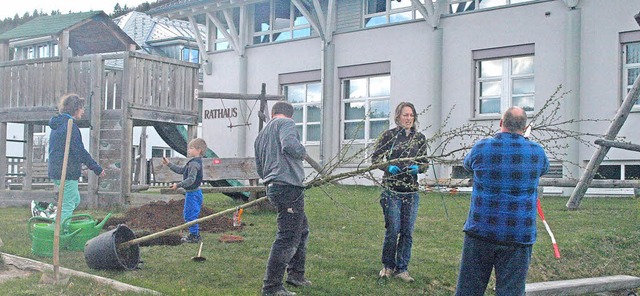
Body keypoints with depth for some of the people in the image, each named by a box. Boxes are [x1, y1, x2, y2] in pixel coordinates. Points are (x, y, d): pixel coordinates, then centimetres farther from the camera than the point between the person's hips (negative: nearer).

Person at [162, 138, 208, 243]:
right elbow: (181, 170, 21)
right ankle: (195, 233, 29)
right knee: (187, 213, 20)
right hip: (192, 192, 11)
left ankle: (194, 236, 4)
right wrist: (169, 164, 20)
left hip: (192, 193, -11)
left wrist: (178, 185, -25)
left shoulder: (194, 163, -20)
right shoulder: (194, 162, 13)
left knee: (190, 214, -3)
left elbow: (191, 179, -27)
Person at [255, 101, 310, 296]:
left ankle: (295, 274, 32)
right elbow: (289, 145, -24)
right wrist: (302, 152, -5)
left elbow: (260, 170, 24)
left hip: (273, 187, 10)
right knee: (287, 238, -7)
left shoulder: (261, 135, 21)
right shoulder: (286, 123, -4)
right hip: (289, 187, -10)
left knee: (302, 230, 24)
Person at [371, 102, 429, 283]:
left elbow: (425, 163, 12)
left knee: (407, 232, 5)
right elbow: (375, 157, 2)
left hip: (411, 191, 3)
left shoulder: (420, 138, 7)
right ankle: (388, 266, 17)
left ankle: (401, 269, 17)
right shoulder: (389, 135, -1)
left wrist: (418, 168, -10)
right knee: (393, 230, -3)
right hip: (391, 190, -3)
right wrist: (388, 167, -16)